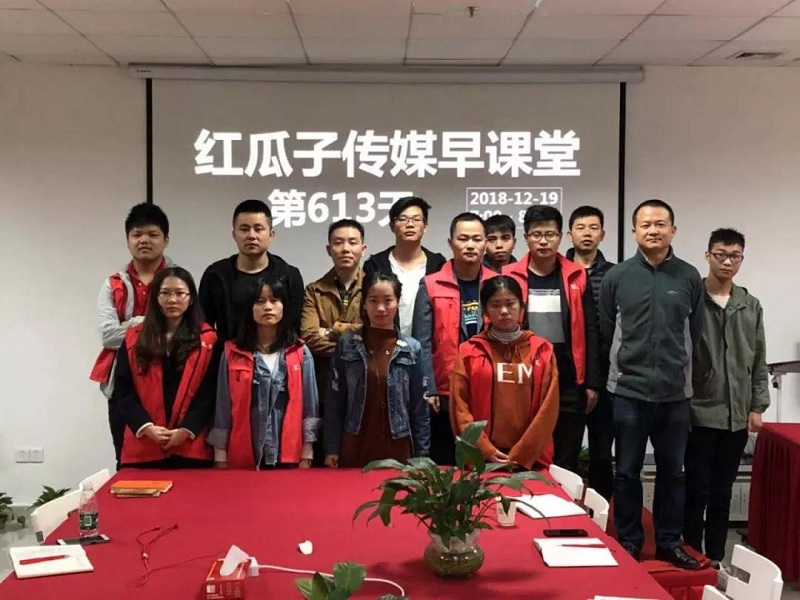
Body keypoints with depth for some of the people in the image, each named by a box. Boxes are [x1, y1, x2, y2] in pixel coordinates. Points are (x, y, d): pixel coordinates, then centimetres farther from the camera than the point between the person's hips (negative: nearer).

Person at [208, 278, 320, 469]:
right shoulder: (232, 353, 3)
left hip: (288, 455, 0)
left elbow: (309, 407, 3)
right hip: (242, 457, 0)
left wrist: (306, 457, -1)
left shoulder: (300, 353, 3)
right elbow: (222, 409, 4)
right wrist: (220, 458, 1)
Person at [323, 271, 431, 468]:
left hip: (397, 448, 0)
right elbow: (335, 400, 1)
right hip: (354, 446, 0)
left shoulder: (412, 349, 1)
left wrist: (421, 454, 1)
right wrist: (331, 448, -4)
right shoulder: (346, 345, 0)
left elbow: (419, 406, 3)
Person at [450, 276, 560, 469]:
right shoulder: (469, 351, 5)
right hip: (480, 459, 0)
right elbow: (460, 406, 0)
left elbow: (548, 409, 1)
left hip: (531, 459, 1)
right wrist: (485, 450, -10)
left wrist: (520, 456, -7)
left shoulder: (542, 350, 6)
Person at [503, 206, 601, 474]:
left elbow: (590, 332, 4)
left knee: (566, 463, 9)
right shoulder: (509, 277, 0)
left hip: (568, 384, 1)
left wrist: (591, 383, 0)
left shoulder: (577, 277, 3)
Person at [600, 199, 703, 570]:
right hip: (629, 392, -1)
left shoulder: (689, 277, 2)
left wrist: (677, 369, 10)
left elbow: (696, 333, 8)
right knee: (627, 472, 7)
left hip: (676, 393, 2)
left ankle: (669, 542, 25)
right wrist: (627, 367, 8)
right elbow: (605, 333, 4)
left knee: (672, 472, 12)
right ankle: (628, 542, 20)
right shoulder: (617, 277, -2)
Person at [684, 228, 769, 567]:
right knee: (698, 490, 2)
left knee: (723, 491, 12)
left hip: (737, 416, 4)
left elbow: (759, 362, 11)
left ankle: (715, 559, 23)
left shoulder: (752, 307, 8)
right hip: (699, 413, -4)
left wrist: (757, 407, 6)